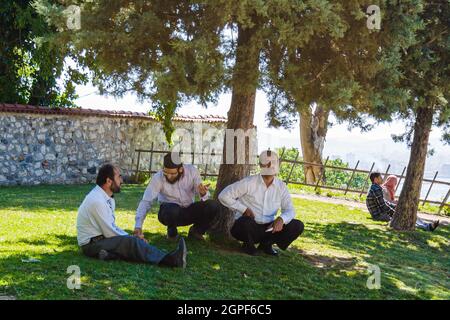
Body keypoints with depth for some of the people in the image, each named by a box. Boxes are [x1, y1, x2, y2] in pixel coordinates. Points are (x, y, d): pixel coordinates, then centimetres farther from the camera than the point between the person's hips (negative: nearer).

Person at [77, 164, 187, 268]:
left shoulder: (108, 198, 9)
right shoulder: (97, 201, -20)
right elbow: (109, 232, -19)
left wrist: (131, 237, 1)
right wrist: (131, 239, -7)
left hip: (102, 238, 9)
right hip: (91, 244, -9)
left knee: (131, 240, -12)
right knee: (131, 242, -26)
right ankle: (167, 260, -38)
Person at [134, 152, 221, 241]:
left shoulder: (192, 171, -13)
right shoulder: (158, 177, -18)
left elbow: (203, 195, -10)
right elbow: (146, 202, -22)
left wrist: (203, 193, -36)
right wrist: (138, 226, -34)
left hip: (189, 211, 2)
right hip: (169, 212, -2)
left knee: (213, 206, -23)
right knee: (172, 209, -38)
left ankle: (196, 231, 5)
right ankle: (172, 232, -2)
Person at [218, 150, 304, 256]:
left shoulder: (281, 186, 3)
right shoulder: (249, 182, -10)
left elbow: (289, 210, 1)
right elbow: (224, 195, -9)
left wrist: (281, 219, -22)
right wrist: (243, 209, -15)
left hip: (268, 228, 5)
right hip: (248, 227, -4)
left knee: (297, 226, -12)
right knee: (246, 221, -40)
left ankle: (266, 243, 7)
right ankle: (248, 244, -4)